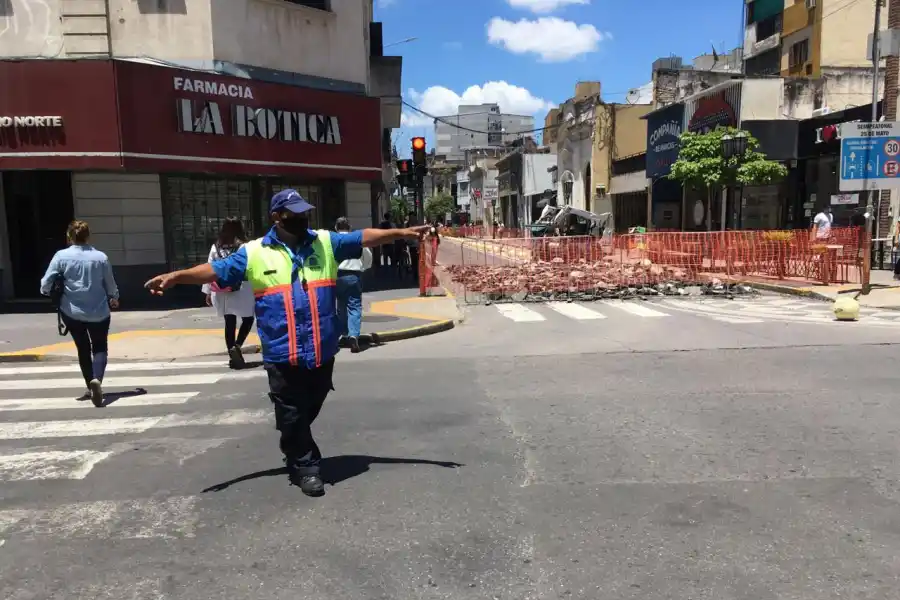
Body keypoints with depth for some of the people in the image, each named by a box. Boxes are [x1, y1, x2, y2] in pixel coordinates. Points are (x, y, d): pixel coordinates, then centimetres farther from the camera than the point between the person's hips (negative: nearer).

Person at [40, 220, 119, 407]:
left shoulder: (61, 256, -7)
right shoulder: (101, 257, -5)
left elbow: (46, 284, -6)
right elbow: (111, 285, 5)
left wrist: (46, 291, 17)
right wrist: (114, 298, 26)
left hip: (72, 312, 1)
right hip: (99, 312, -1)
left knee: (83, 349, 16)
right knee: (100, 348, 8)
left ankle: (90, 387, 23)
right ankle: (96, 380, -18)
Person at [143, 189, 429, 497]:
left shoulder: (326, 242, 5)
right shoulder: (253, 252, -1)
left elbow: (364, 237, 5)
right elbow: (215, 270, 0)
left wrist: (402, 232, -2)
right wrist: (175, 276, -10)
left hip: (322, 352, 3)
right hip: (282, 355, -2)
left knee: (308, 412, 18)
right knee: (292, 415, 5)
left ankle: (296, 458, 41)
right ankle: (306, 466, 23)